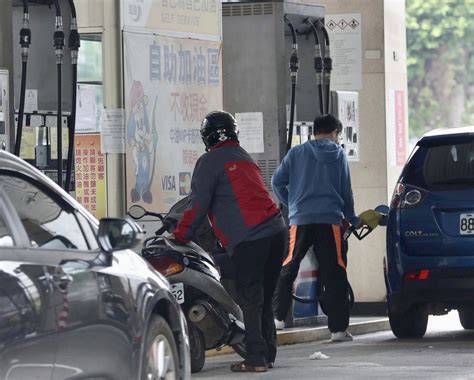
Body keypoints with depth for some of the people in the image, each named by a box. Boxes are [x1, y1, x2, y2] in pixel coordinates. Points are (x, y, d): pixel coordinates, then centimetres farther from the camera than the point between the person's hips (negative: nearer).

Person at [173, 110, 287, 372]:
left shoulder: (210, 162, 0)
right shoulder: (243, 157, 26)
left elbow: (199, 203, -4)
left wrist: (180, 235, 4)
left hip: (248, 239, -8)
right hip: (276, 232, 8)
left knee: (250, 300, -6)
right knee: (265, 298, 14)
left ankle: (256, 358, -9)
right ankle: (267, 354, 16)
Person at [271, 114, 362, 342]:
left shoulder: (297, 153, 9)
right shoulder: (339, 155, 10)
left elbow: (277, 181, 6)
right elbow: (346, 191, 13)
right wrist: (352, 219, 26)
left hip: (300, 220, 0)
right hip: (330, 219, 0)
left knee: (287, 270, 12)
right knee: (334, 275, 0)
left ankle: (278, 317, 7)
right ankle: (338, 328, -3)